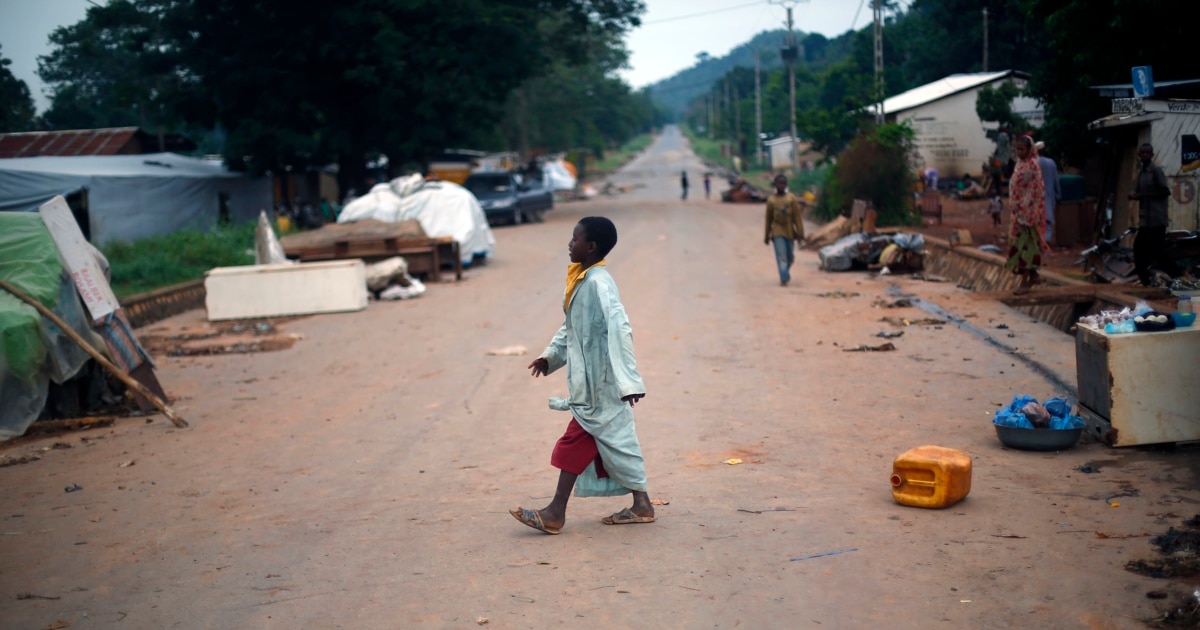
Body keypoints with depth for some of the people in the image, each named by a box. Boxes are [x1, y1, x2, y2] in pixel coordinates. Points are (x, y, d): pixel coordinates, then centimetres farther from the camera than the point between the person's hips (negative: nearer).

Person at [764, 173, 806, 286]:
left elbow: (797, 217, -1)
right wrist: (767, 236, 11)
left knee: (790, 257, 12)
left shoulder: (792, 198, 0)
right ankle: (784, 279, -12)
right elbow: (768, 219, 8)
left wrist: (800, 233, -6)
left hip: (790, 232, 2)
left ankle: (785, 274, 36)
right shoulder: (771, 200, 1)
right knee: (781, 257, -11)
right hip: (777, 233, -1)